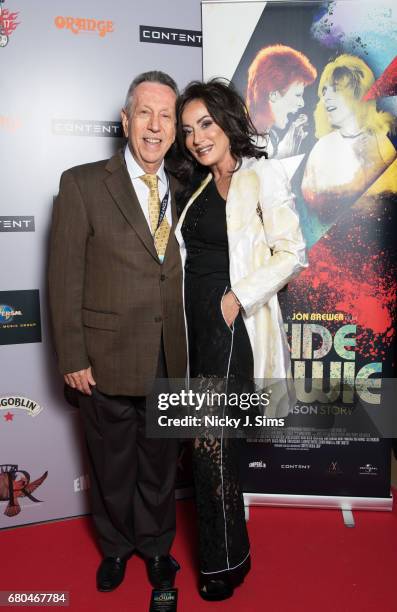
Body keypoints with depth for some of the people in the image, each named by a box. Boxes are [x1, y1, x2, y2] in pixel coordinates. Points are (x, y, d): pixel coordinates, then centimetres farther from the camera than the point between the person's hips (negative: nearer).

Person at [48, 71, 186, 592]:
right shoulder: (82, 184, -6)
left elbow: (185, 274, 8)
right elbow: (65, 279, -7)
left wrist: (191, 350, 3)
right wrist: (72, 358, -10)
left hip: (170, 359, 3)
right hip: (107, 358, -2)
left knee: (161, 461, 19)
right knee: (112, 465, 17)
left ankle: (156, 544, 43)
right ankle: (116, 546, 43)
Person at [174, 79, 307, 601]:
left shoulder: (263, 175, -5)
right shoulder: (201, 186, 15)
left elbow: (291, 253, -11)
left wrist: (238, 297, -16)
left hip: (233, 323, -7)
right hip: (197, 323, 7)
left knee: (209, 441, -4)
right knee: (216, 438, 15)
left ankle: (225, 561, 17)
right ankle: (226, 548, 36)